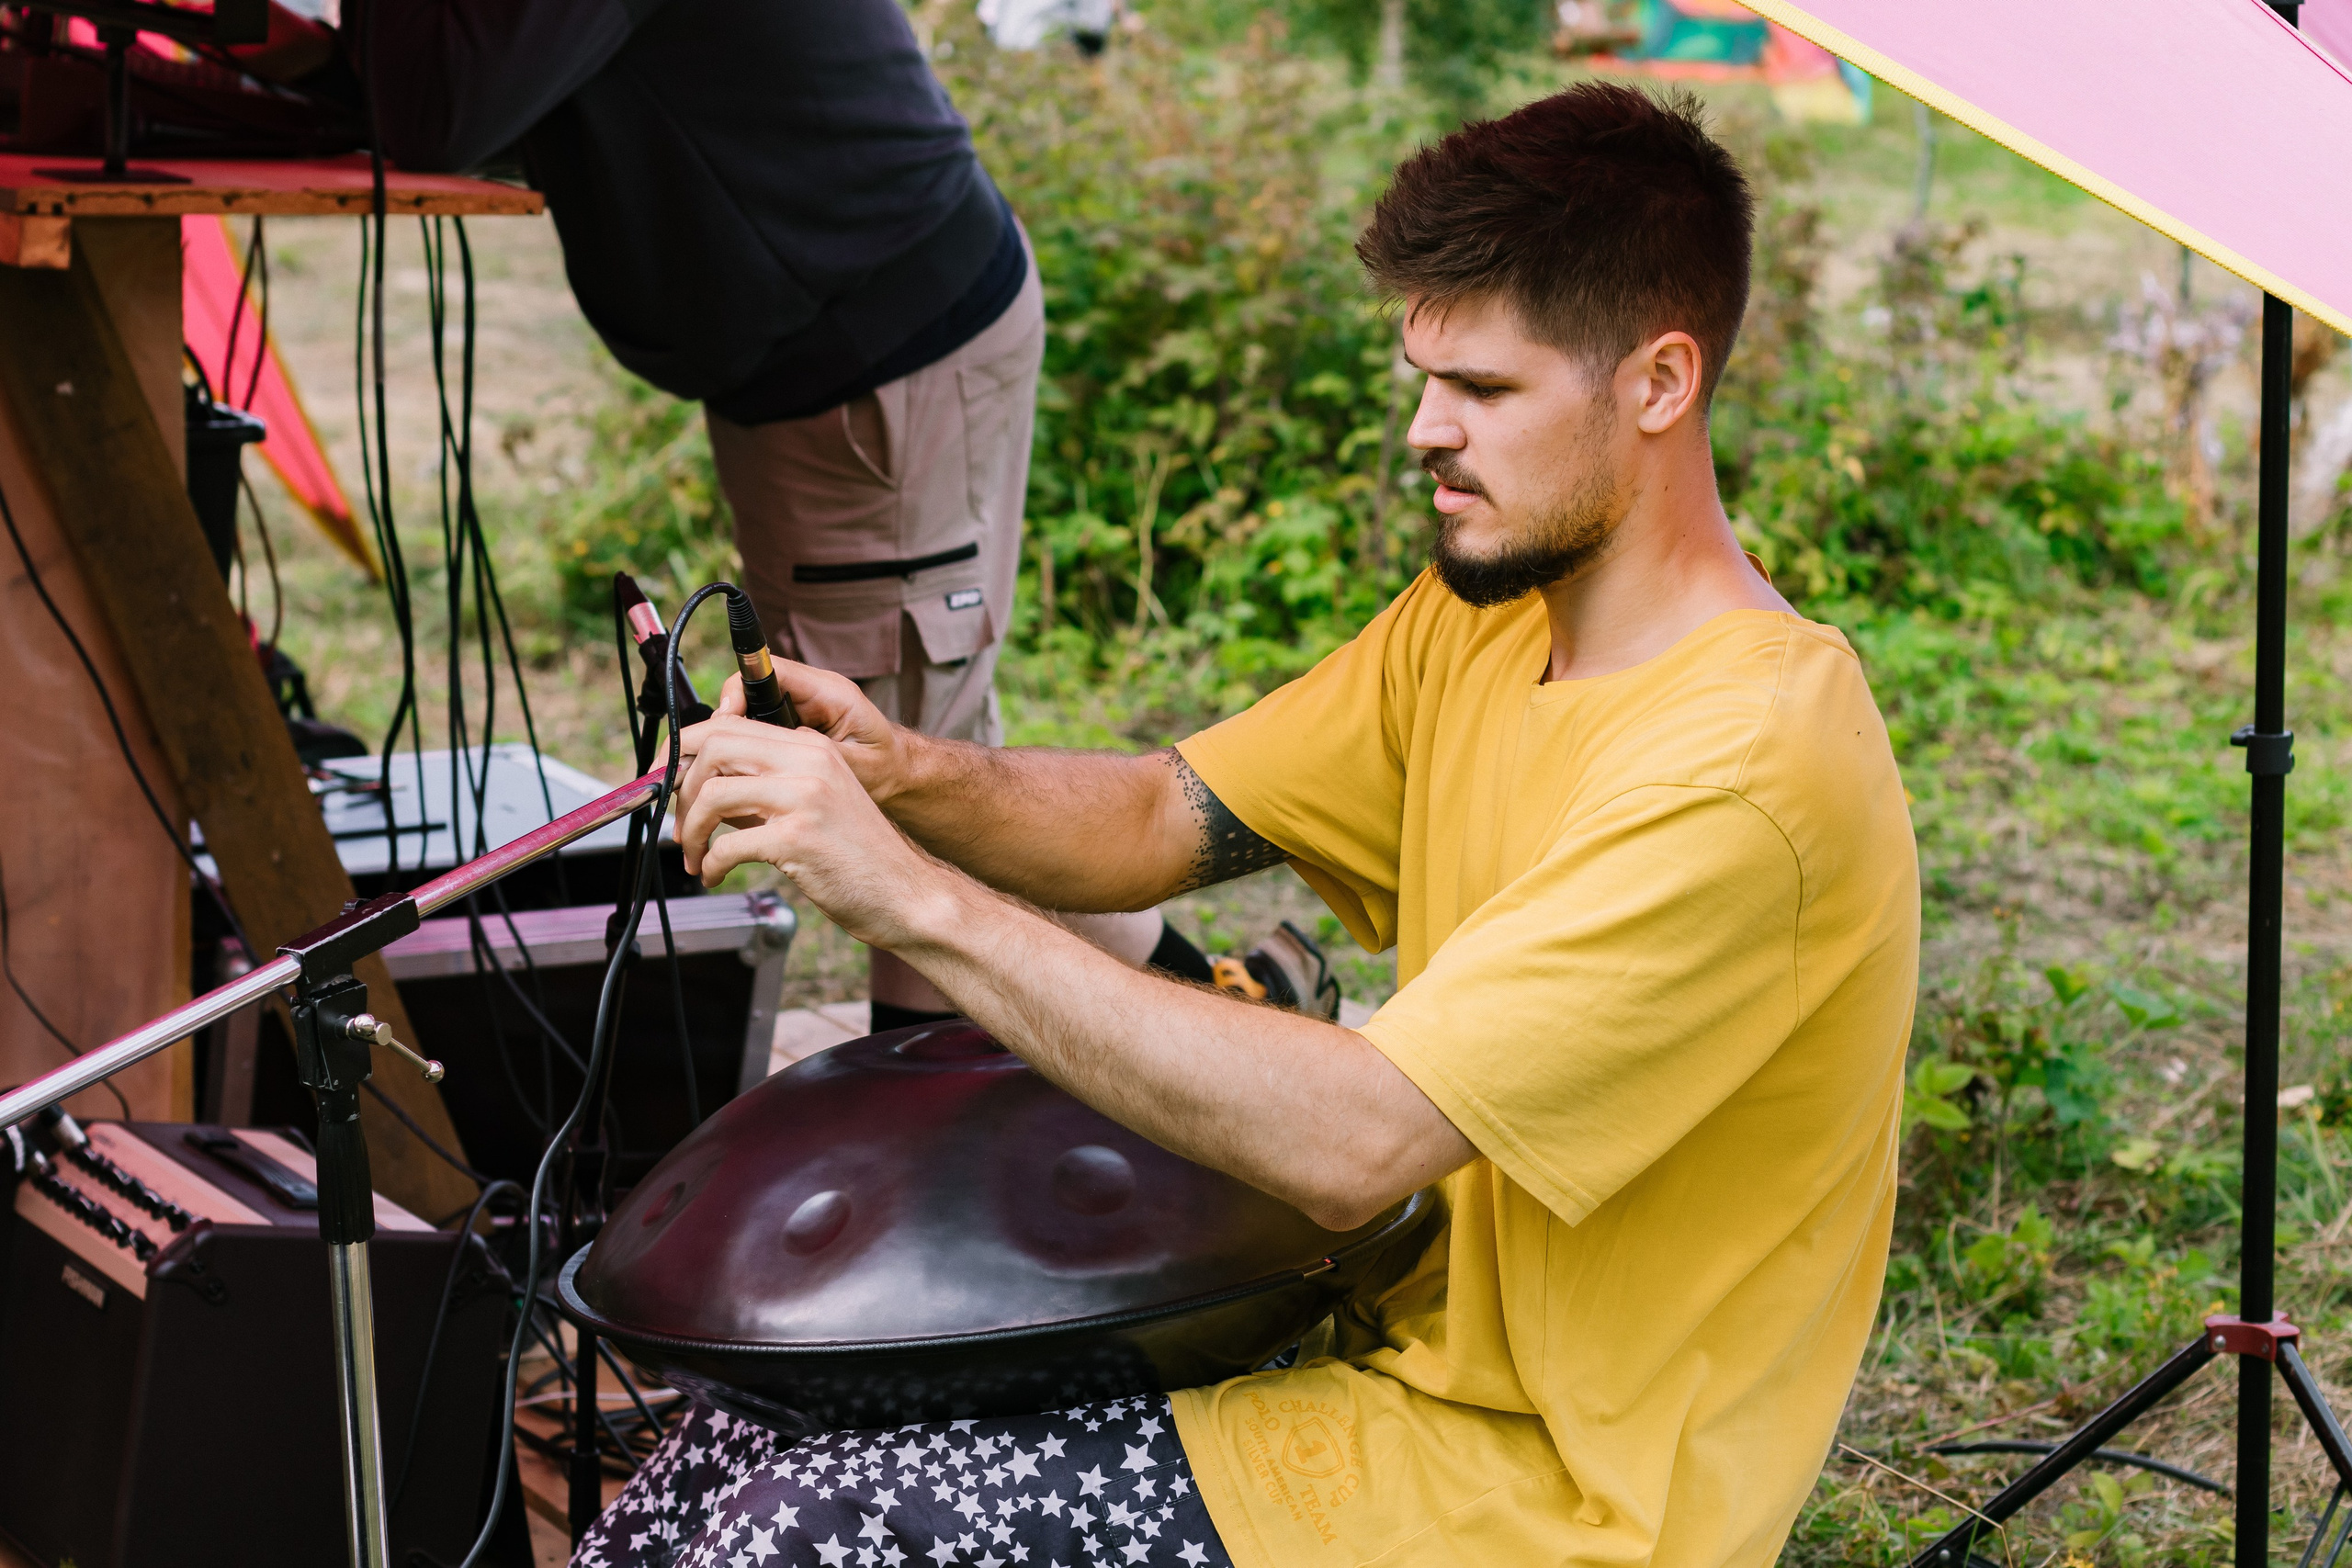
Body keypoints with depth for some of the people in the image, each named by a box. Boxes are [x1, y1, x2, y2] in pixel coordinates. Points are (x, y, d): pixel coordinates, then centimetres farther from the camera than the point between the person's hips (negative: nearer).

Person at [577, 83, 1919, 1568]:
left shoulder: (1747, 773, -27)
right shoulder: (1484, 619, 3)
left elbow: (1355, 1136, -32)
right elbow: (1167, 819, 2)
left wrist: (923, 901, -32)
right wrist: (907, 774, -19)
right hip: (1421, 1336, 8)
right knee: (788, 1400, 3)